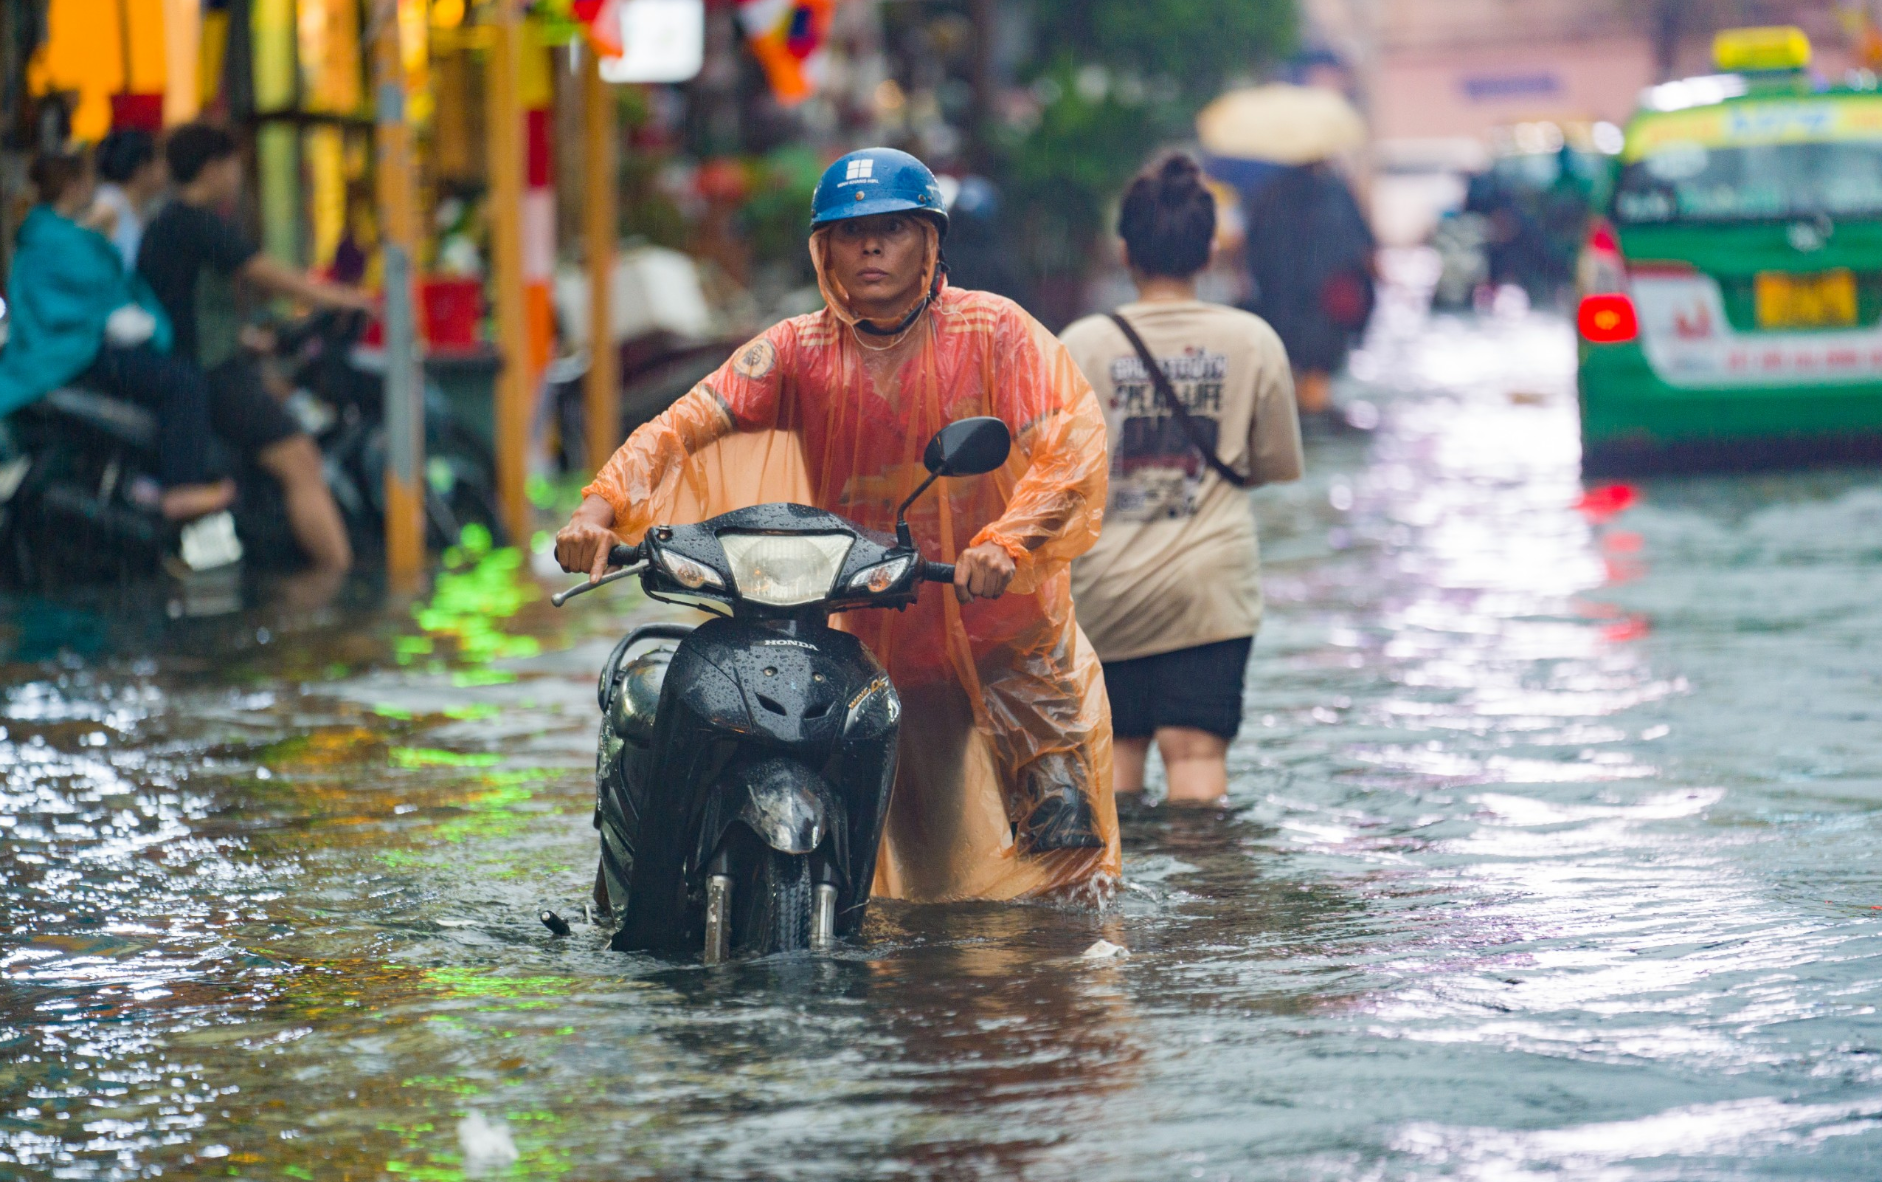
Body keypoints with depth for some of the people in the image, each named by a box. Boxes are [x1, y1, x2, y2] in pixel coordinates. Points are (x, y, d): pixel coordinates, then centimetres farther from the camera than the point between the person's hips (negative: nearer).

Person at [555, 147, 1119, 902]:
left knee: (1064, 858, -3)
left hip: (1013, 638, -2)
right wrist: (601, 508, -30)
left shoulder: (993, 332, -9)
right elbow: (685, 423, -12)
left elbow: (1072, 445, -21)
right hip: (881, 650, 2)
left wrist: (1004, 541, -38)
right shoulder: (800, 352, -1)